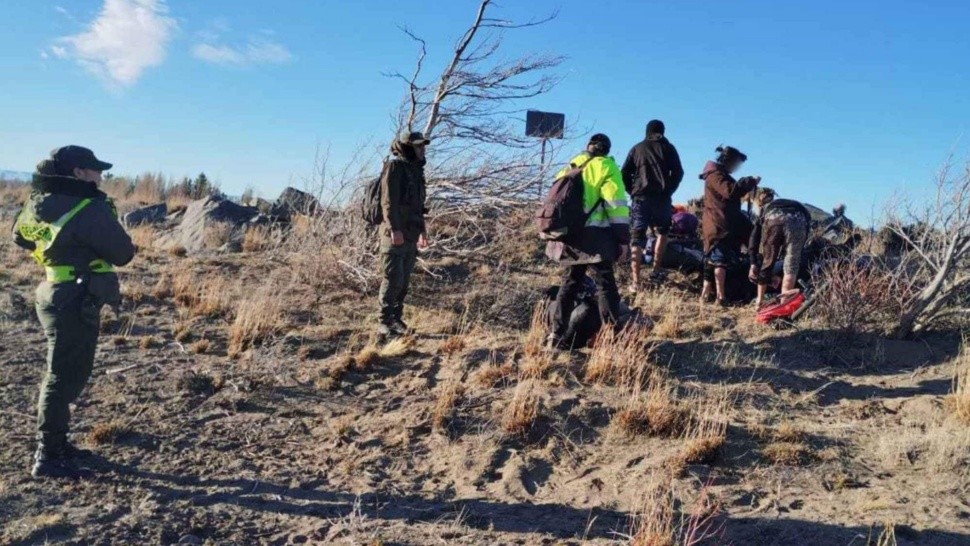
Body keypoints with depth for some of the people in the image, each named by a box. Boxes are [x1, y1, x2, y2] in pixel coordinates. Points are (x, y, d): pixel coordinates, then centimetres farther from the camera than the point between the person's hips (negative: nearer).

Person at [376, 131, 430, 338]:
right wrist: (394, 228, -23)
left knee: (404, 282, 9)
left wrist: (422, 230, 25)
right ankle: (385, 325, -5)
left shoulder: (415, 170, 20)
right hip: (395, 234, -8)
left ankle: (396, 321, 16)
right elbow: (388, 200, -15)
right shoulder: (394, 167, -6)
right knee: (393, 280, -10)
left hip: (410, 235, 8)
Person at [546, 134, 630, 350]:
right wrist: (623, 239, -10)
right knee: (605, 284, -3)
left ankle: (557, 336, 13)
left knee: (570, 283, 14)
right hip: (593, 236, -6)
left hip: (570, 235, 6)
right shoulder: (607, 167, -1)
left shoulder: (571, 166, 18)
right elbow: (617, 205, -10)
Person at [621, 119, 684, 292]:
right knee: (662, 233, 21)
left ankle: (636, 281, -11)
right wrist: (669, 190, 13)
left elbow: (624, 173, 5)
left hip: (640, 198, 0)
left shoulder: (637, 149, 13)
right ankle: (656, 271, 12)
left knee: (637, 238, -2)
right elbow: (678, 172, 1)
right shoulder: (668, 148, 10)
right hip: (662, 198, 0)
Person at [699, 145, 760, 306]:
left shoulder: (720, 174, 23)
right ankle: (720, 295, -15)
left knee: (714, 258, 11)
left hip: (719, 224, 11)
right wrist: (751, 181, -18)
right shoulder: (715, 174, -11)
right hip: (720, 225, -11)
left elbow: (732, 193, 23)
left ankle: (707, 292, 14)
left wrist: (749, 184, 12)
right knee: (722, 258, -13)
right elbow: (730, 191, -25)